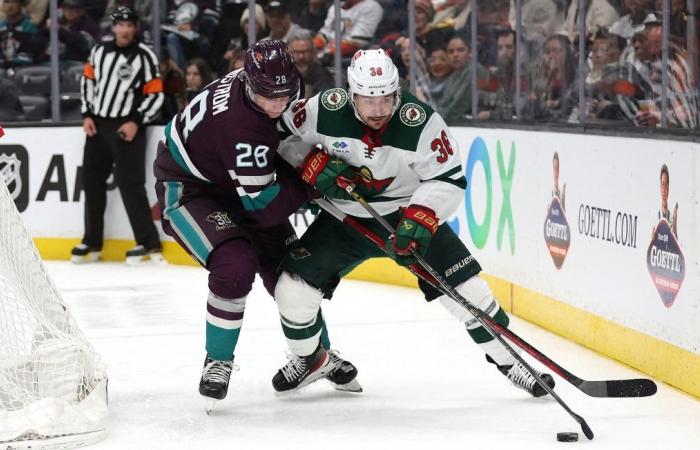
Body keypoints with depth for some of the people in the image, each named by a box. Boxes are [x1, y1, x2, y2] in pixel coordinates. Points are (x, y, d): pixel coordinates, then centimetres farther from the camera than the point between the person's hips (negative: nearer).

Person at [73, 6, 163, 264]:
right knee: (92, 180, 9)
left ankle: (148, 243, -9)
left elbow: (156, 95, -8)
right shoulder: (99, 51, 8)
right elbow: (88, 80, 16)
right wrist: (87, 115, 6)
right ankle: (92, 243, 19)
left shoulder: (144, 57, -7)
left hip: (127, 128, -6)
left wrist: (137, 122, -16)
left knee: (129, 183, -12)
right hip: (97, 124, 6)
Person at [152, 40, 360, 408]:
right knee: (236, 265, -28)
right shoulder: (241, 125, -39)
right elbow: (262, 208, -34)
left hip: (237, 182, 8)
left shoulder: (274, 84, -14)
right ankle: (218, 361, -8)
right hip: (188, 188, -8)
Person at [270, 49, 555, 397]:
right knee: (293, 287, -8)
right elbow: (282, 131, -3)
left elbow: (449, 178, -19)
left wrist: (420, 218, -34)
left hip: (409, 214, -1)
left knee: (464, 286, -10)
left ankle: (507, 358, 9)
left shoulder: (420, 122, -24)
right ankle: (308, 358, 21)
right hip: (344, 217, 2)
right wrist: (311, 163, -18)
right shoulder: (326, 110, -20)